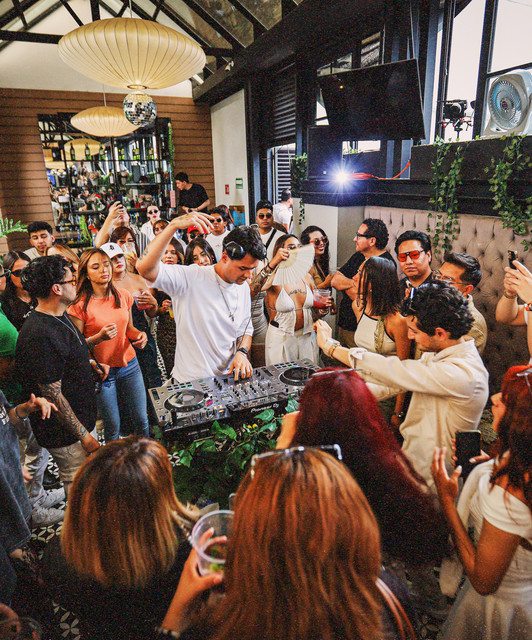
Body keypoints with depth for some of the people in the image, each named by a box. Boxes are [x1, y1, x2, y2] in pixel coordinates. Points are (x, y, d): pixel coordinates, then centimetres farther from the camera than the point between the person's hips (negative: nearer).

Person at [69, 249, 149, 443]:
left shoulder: (123, 296, 1)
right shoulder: (80, 305, -12)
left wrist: (140, 335, -7)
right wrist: (99, 337, -26)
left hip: (129, 364, 4)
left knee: (141, 419, 8)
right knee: (112, 425, 7)